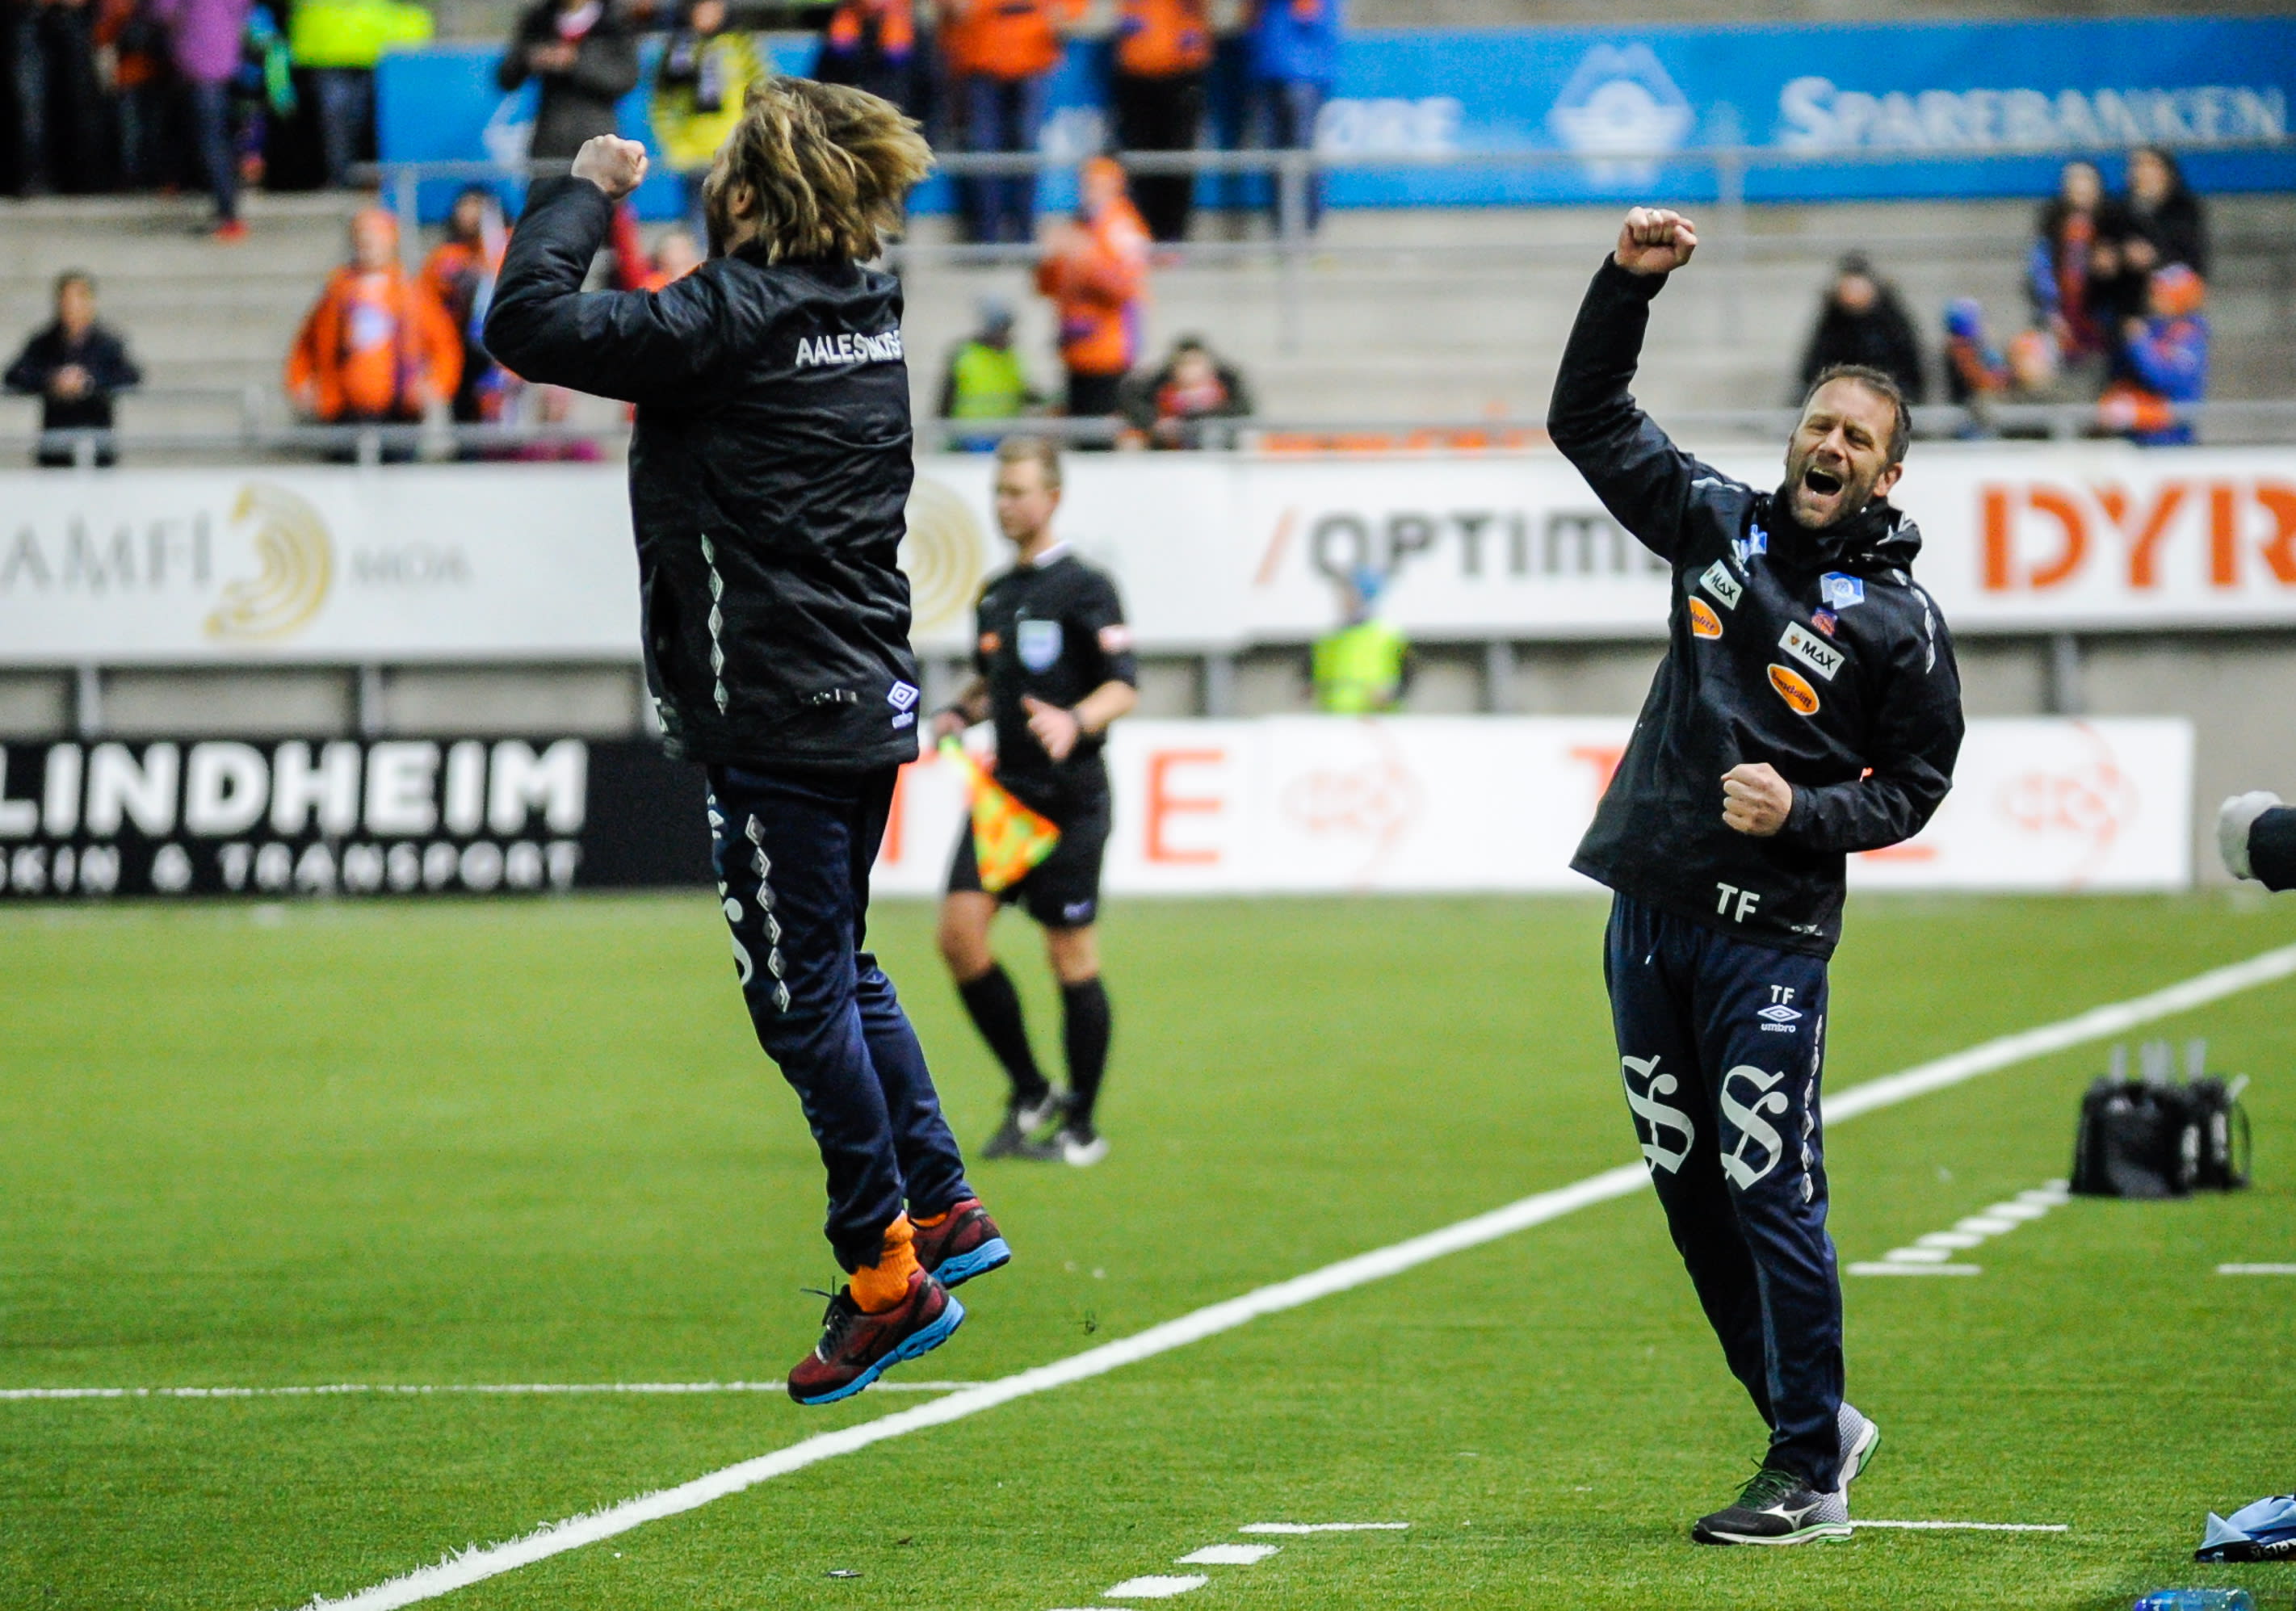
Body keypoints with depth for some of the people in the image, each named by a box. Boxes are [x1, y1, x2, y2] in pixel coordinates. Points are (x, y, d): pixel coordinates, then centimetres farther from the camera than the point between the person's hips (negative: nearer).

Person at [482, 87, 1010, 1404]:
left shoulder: (730, 320, -18)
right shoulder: (864, 306, 7)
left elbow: (531, 323, -21)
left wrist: (581, 193, -6)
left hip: (778, 717, -8)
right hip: (871, 700, 8)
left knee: (805, 994, -1)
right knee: (842, 968, 22)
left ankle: (888, 1277, 2)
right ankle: (944, 1209, 24)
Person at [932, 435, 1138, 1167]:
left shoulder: (1082, 588, -7)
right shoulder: (994, 594, 14)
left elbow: (1124, 688, -12)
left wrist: (1076, 722, -31)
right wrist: (960, 713, 9)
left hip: (1067, 798, -6)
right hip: (1004, 791, 6)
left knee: (1071, 956, -2)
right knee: (959, 931, -7)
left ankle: (1081, 1126, 8)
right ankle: (1029, 1094, 7)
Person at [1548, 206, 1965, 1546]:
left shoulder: (1900, 620, -2)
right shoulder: (1717, 522, 10)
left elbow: (1913, 786, 1)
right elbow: (1589, 420, 15)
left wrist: (1803, 813, -16)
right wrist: (1628, 283, 3)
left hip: (1769, 933, -5)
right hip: (1649, 913, 5)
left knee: (1771, 1195, -9)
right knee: (1691, 1191, 9)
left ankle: (1810, 1479, -4)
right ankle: (1815, 1421, 22)